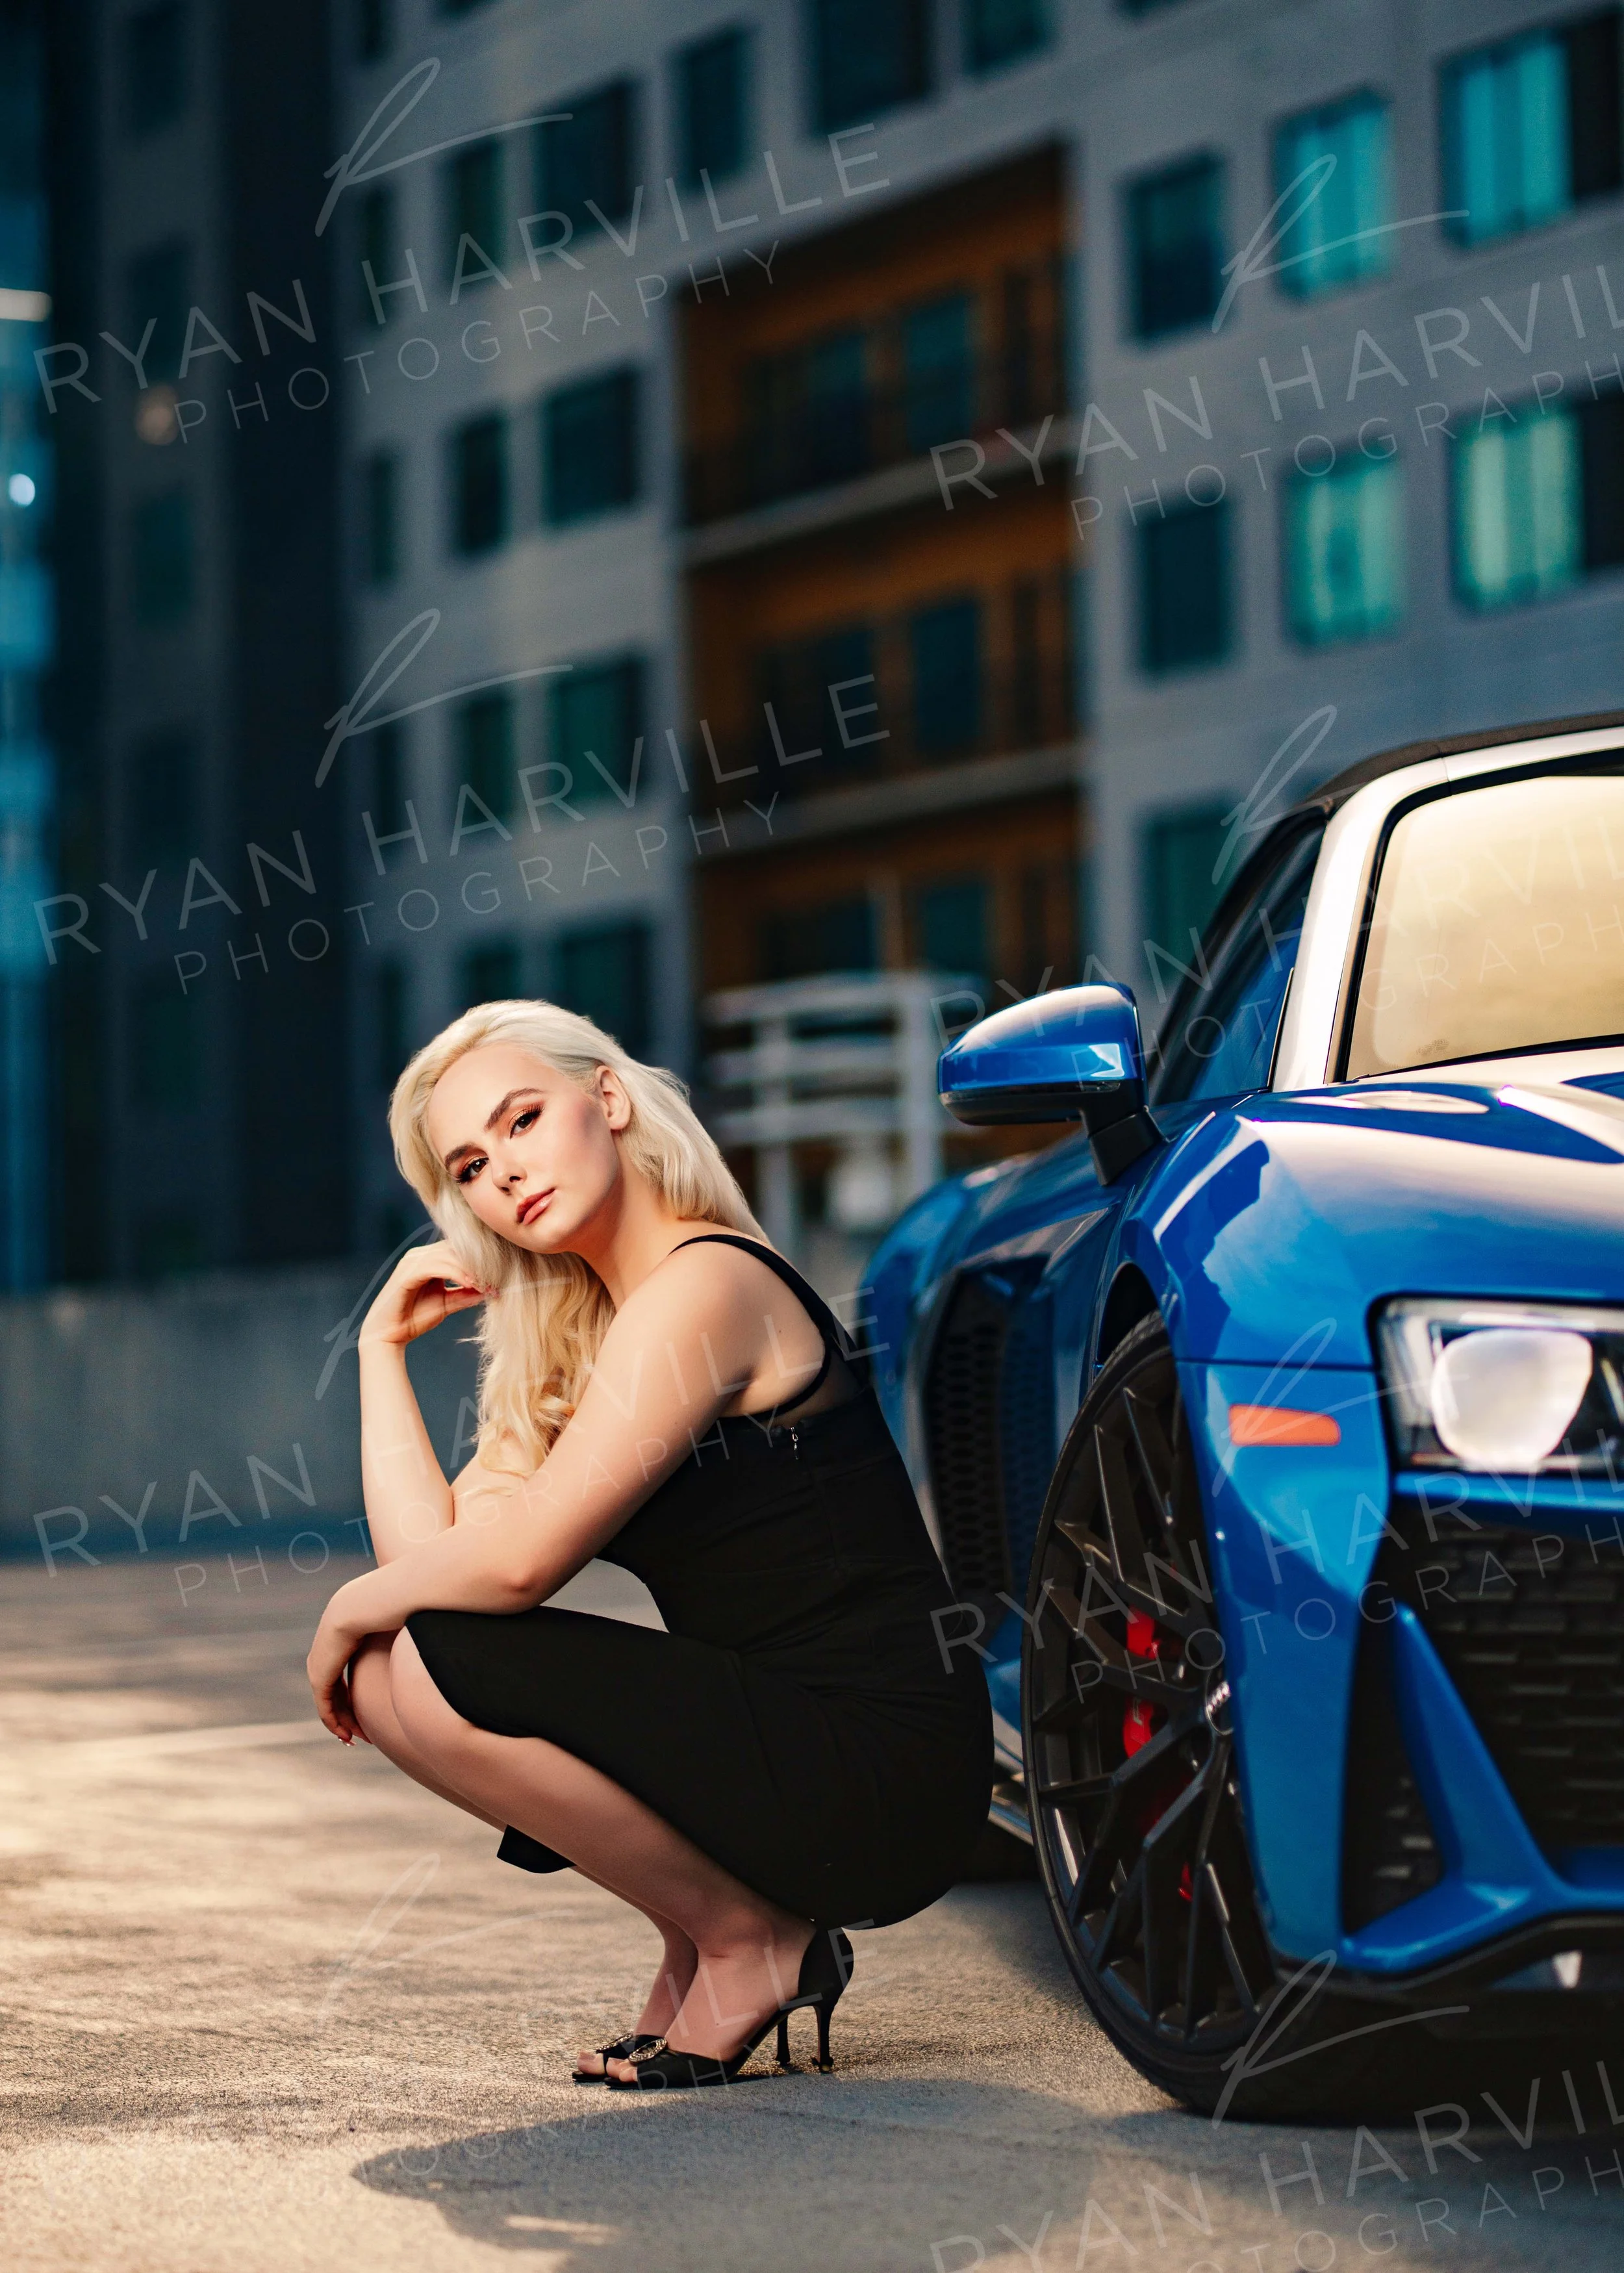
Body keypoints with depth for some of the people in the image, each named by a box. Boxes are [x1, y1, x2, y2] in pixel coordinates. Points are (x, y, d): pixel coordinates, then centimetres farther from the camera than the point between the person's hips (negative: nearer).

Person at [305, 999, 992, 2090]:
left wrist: (352, 1610, -2)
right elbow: (431, 1550, 6)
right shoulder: (575, 1335, 15)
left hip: (879, 1774, -9)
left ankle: (745, 1941, -4)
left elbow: (517, 1561, -19)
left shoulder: (706, 1285, -14)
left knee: (416, 1667, -17)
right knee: (386, 1666, 7)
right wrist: (384, 1345, 8)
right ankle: (708, 1944, 11)